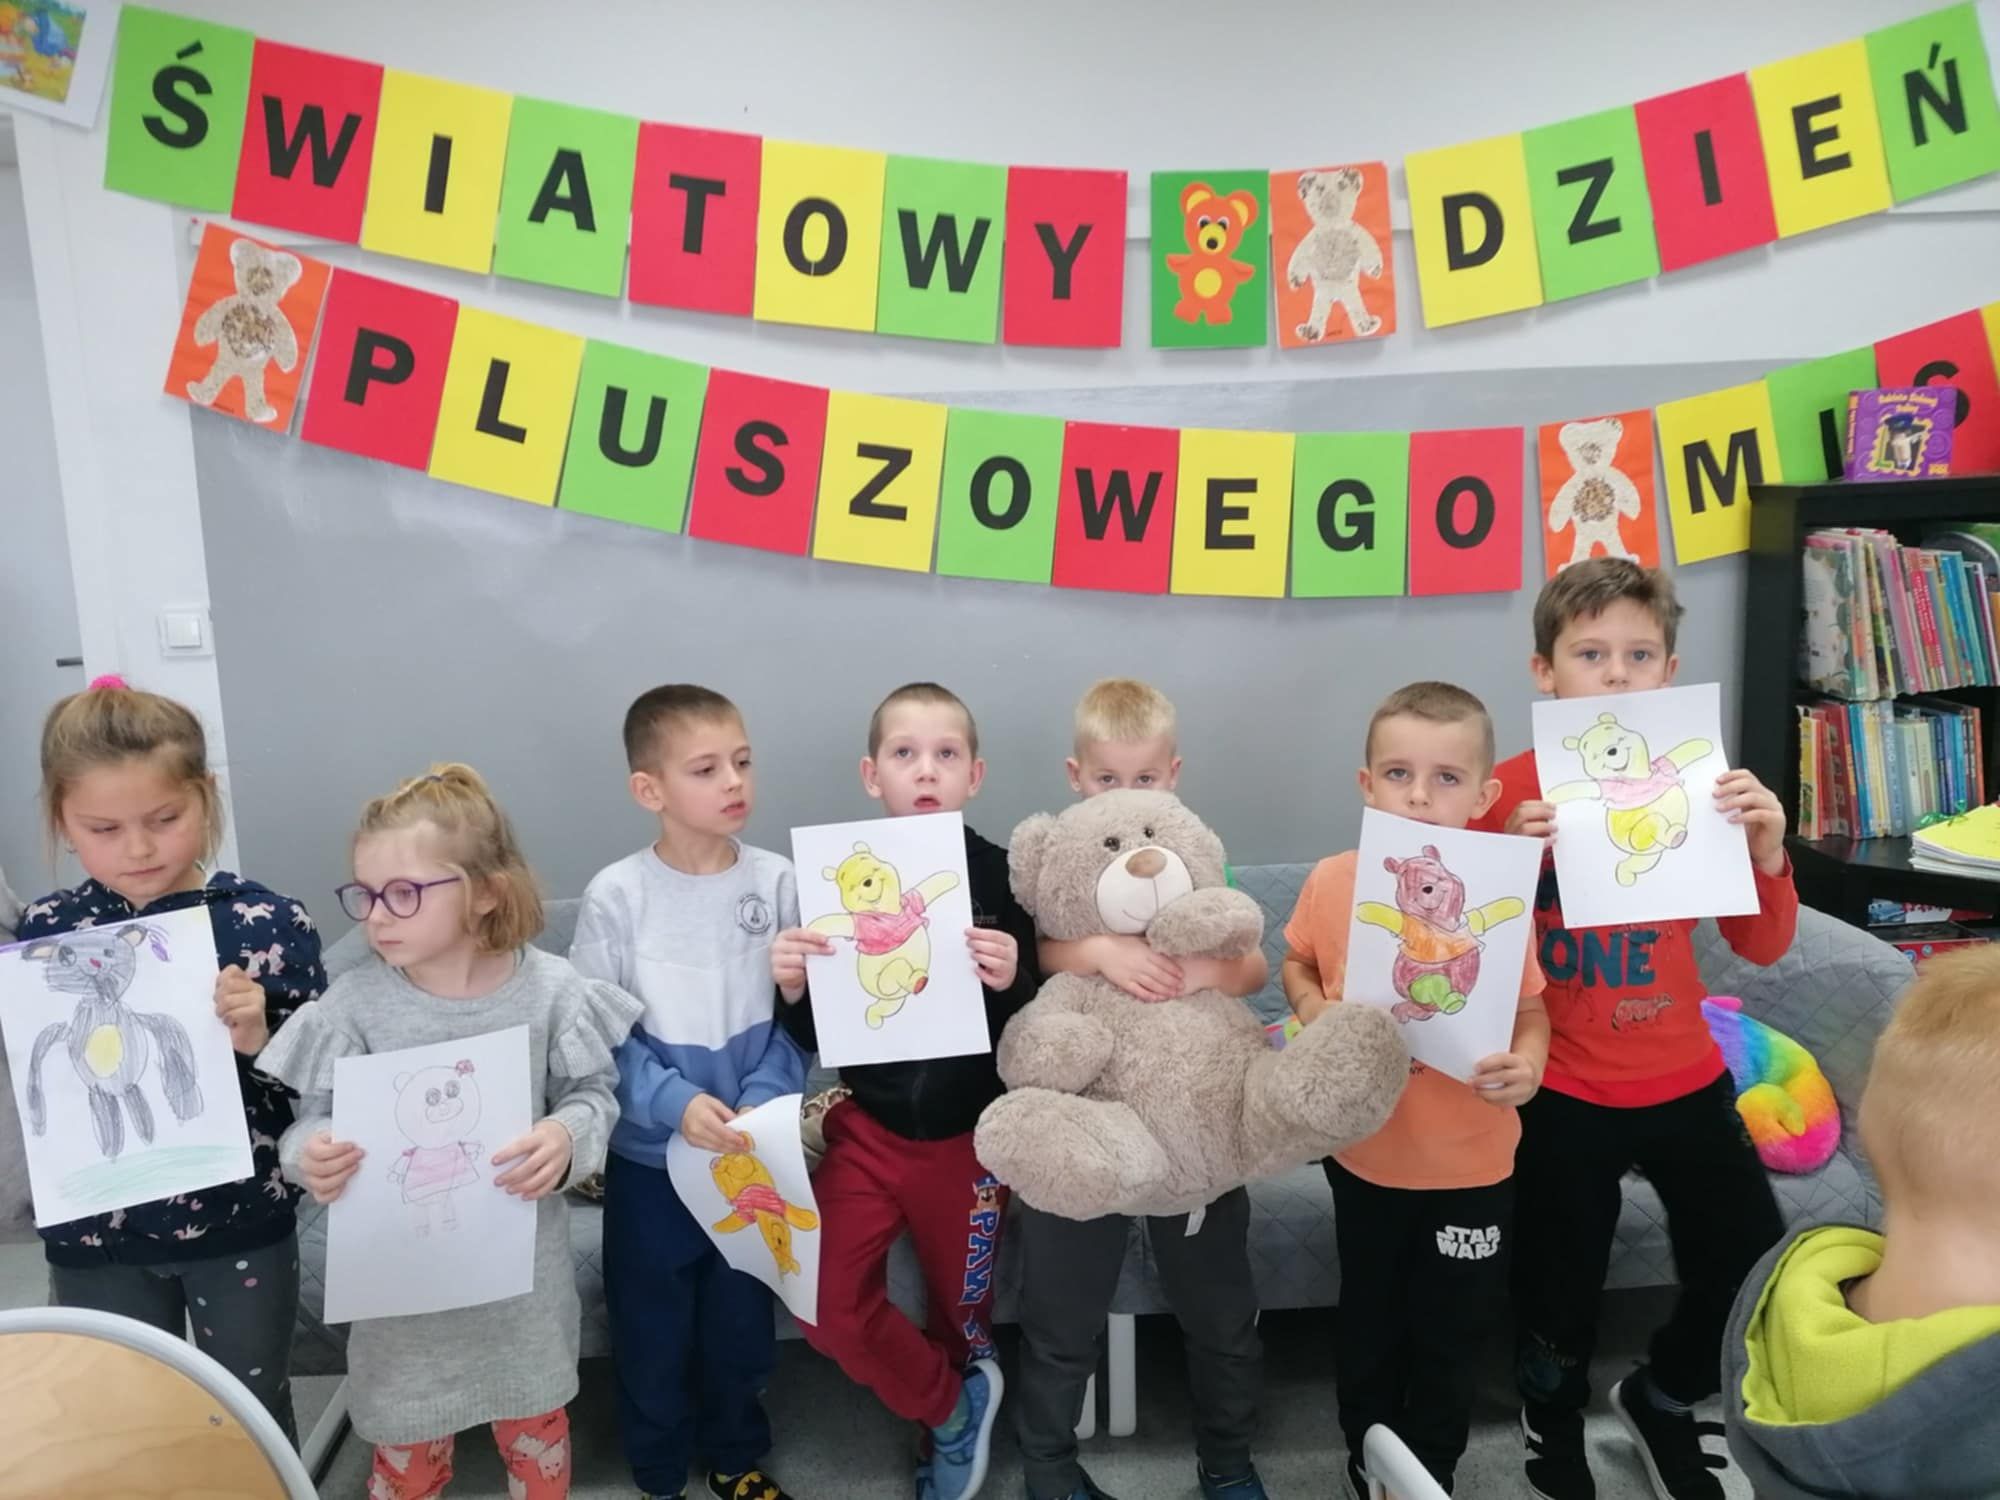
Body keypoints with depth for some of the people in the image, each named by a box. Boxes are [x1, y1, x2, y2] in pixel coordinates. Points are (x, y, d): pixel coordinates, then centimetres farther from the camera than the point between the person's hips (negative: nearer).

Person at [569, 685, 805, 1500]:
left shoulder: (776, 881, -7)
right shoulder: (616, 895, -13)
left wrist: (761, 1102, -17)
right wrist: (675, 1102, -22)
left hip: (750, 1151, 2)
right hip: (650, 1156, -2)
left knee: (742, 1316, 19)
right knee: (651, 1327, 13)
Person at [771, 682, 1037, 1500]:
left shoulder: (1001, 876, -14)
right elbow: (814, 1035, -4)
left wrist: (1013, 982, -32)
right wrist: (793, 989, -24)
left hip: (969, 1135, -1)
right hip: (868, 1128, 1)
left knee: (961, 1309, 17)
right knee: (830, 1308, -3)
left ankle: (944, 1432, 50)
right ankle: (956, 1403, 25)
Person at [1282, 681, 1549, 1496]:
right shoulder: (1332, 881, -12)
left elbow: (1531, 1009, -6)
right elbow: (1296, 964, 5)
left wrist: (1527, 1065, -26)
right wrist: (1310, 1007, -15)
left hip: (1470, 1163, -1)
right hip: (1364, 1152, 1)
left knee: (1450, 1337, 19)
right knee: (1369, 1329, 21)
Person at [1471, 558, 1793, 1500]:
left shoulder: (1699, 783, 0)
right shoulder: (1512, 790, -11)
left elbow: (1762, 946, 2)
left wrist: (1766, 848, -16)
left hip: (1684, 1079, 3)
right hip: (1562, 1091, -3)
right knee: (1561, 1294, 8)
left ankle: (1660, 1400, 37)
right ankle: (1553, 1418, 45)